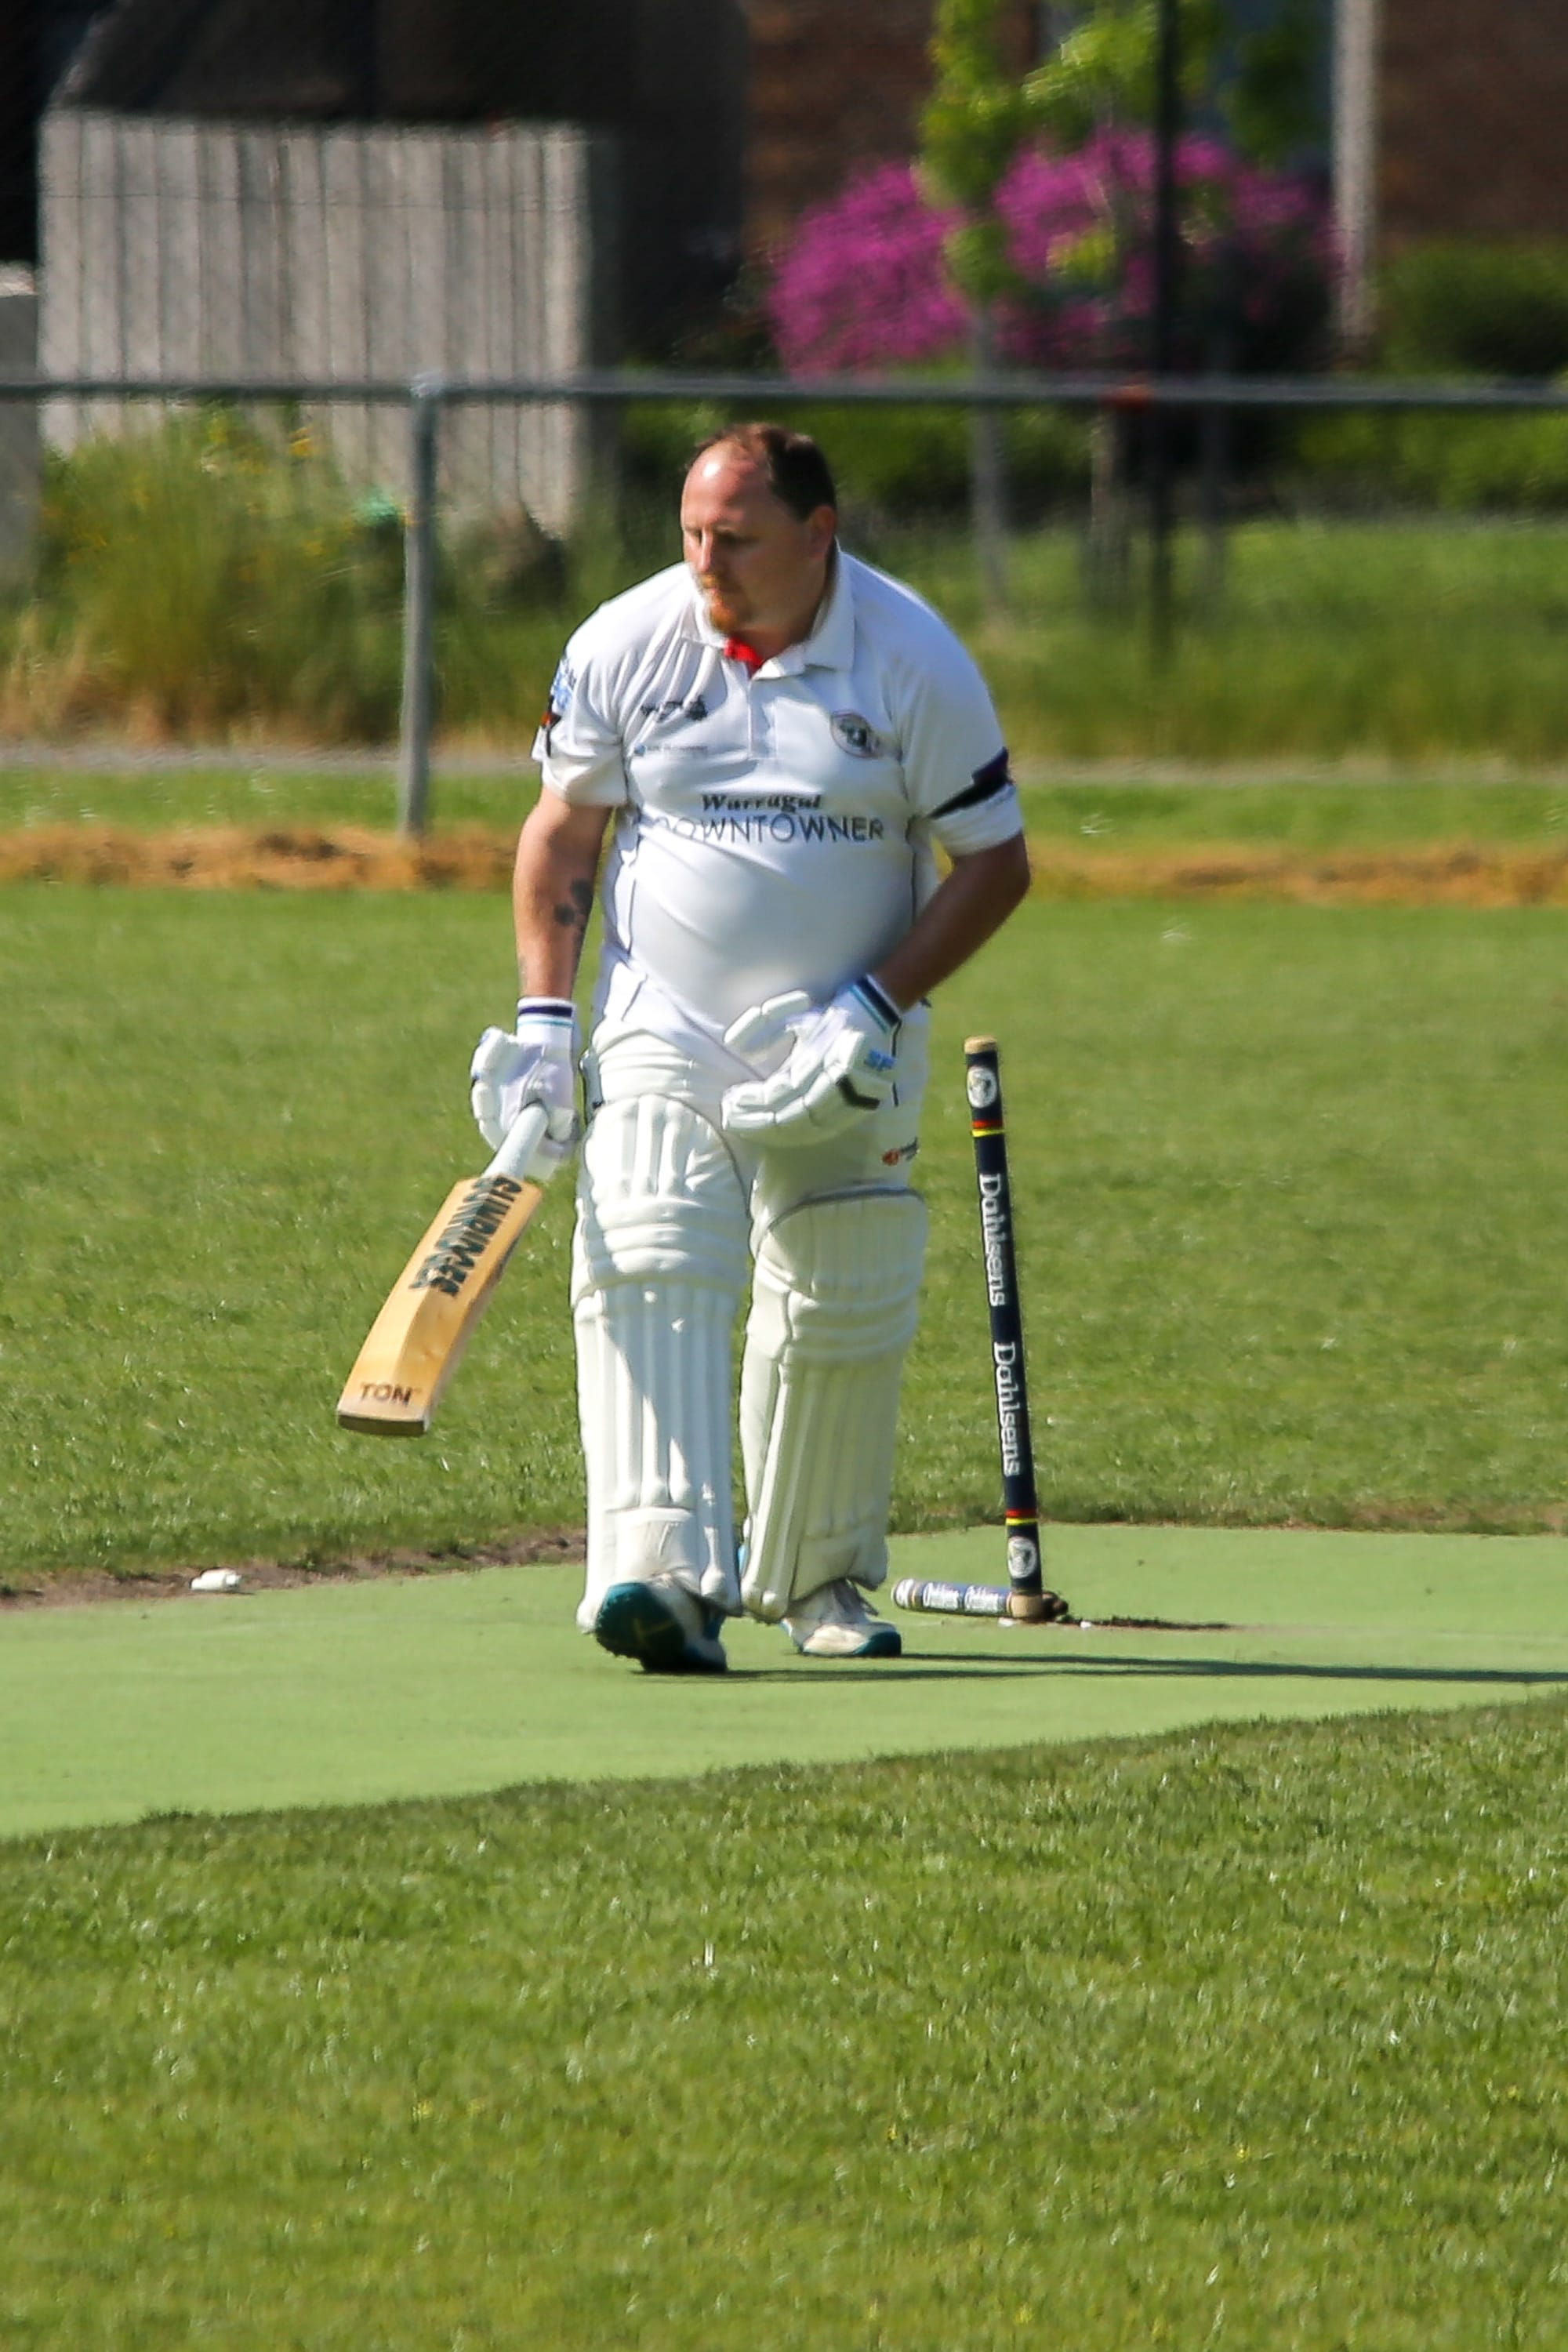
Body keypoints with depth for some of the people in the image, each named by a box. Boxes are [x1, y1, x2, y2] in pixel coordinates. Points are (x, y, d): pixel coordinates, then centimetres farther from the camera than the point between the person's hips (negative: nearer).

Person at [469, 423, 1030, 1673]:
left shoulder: (915, 660, -8)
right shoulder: (625, 646, -3)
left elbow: (996, 860, -3)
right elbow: (562, 832, 9)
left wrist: (875, 1008, -13)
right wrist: (544, 1017, -1)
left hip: (846, 1058, 0)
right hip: (666, 1028, 0)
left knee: (844, 1320, 5)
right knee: (650, 1274, -20)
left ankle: (817, 1576, 26)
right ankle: (666, 1573, -32)